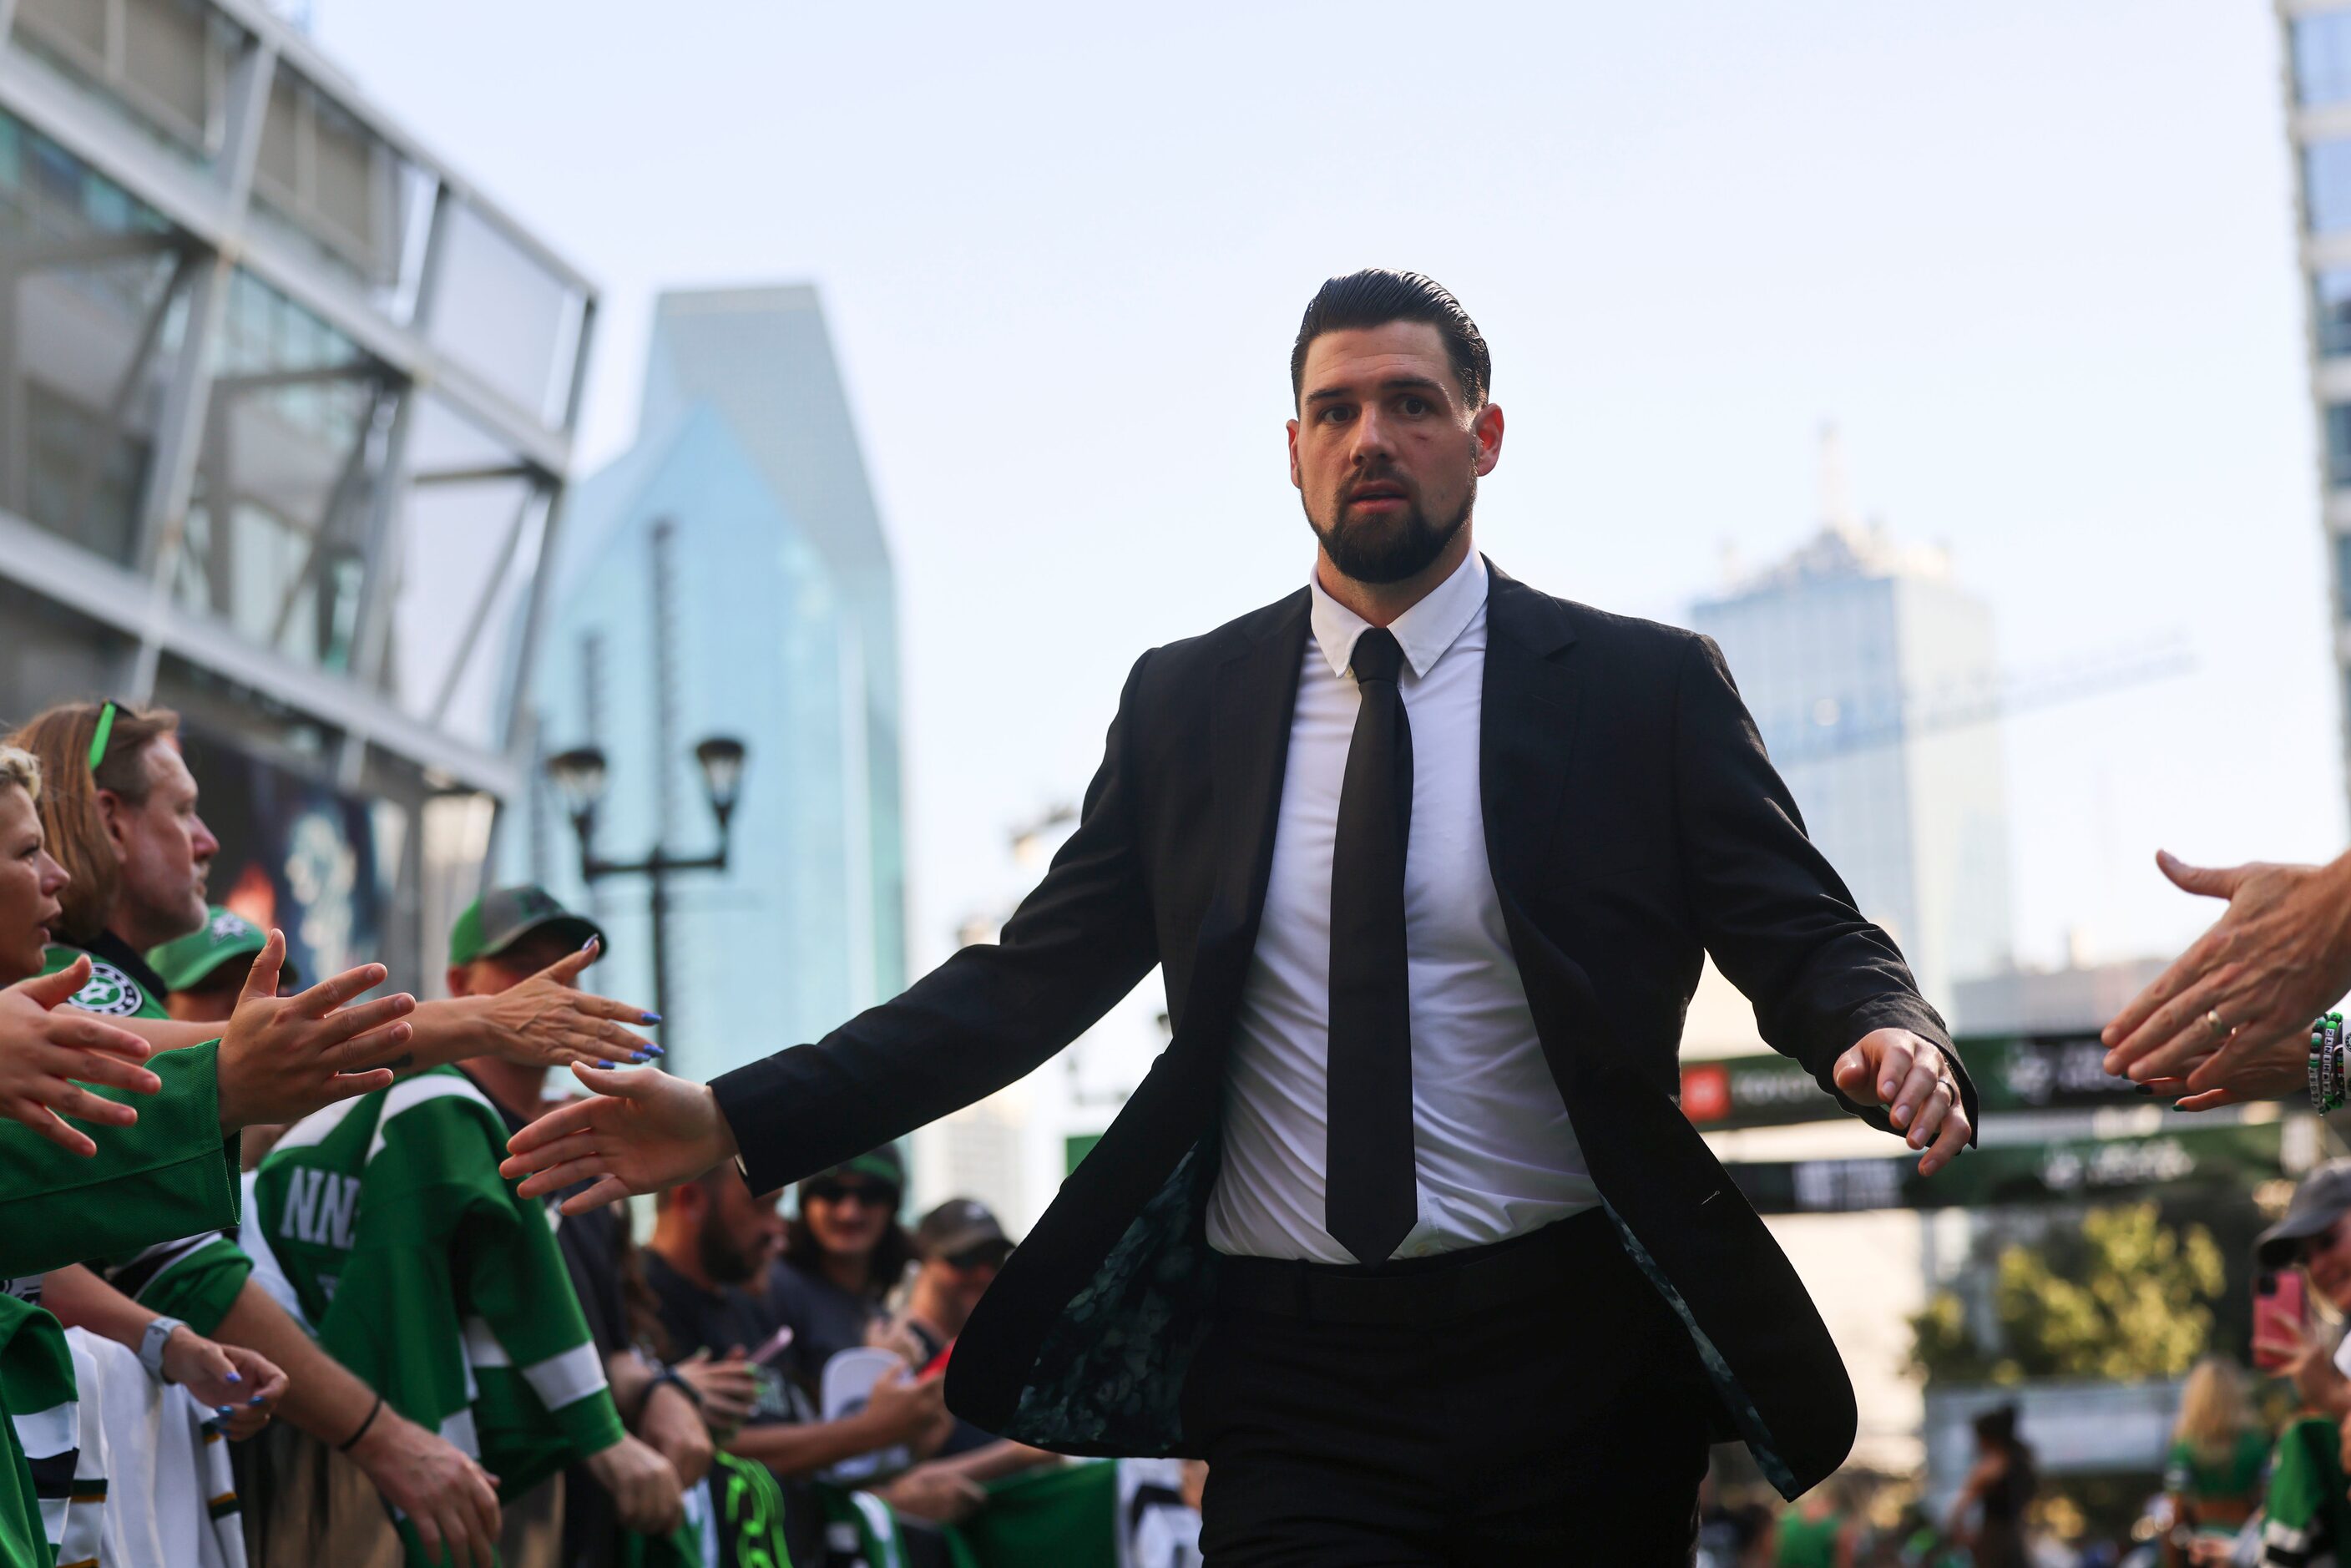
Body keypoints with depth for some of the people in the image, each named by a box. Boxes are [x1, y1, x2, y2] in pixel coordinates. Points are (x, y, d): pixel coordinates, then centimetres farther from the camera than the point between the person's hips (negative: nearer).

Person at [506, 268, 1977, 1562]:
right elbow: (1029, 979, 7)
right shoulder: (1184, 703, 8)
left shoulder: (1647, 688, 1)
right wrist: (737, 1118, -2)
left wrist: (1893, 1038, -26)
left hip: (1575, 1364, -1)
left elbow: (1807, 940, -1)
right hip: (1296, 1379, 1)